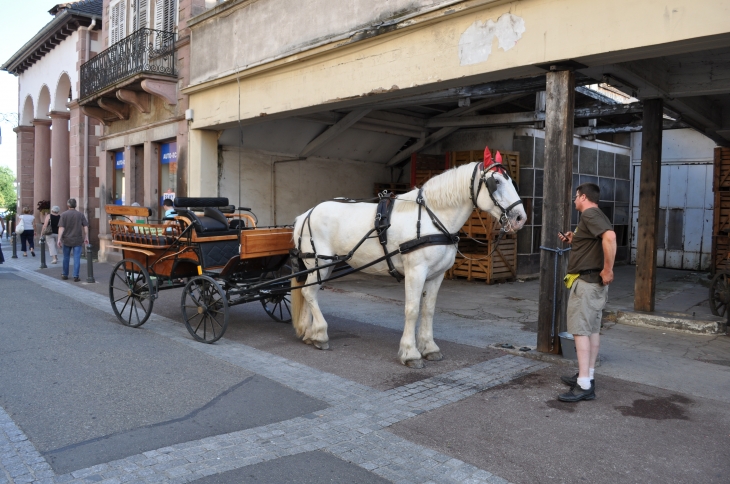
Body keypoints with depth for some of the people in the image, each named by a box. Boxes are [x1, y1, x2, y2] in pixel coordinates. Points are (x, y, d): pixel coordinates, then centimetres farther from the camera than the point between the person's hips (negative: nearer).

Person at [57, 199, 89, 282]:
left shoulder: (64, 214, -3)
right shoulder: (80, 214, 0)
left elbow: (61, 228, -9)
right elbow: (85, 227, 0)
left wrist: (59, 239, -9)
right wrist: (86, 237, 7)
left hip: (67, 240, 0)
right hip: (77, 240, 0)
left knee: (66, 258, 14)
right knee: (77, 258, 1)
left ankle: (65, 275, 24)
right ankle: (75, 276, -3)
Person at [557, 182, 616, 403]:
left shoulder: (589, 215, -14)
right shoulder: (597, 216, 17)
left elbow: (610, 237, -31)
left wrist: (608, 269, -26)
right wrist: (573, 240, 14)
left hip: (586, 281, -11)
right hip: (595, 281, 11)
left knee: (580, 330, -10)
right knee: (592, 329, 14)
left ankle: (584, 386, -10)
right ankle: (587, 376, 24)